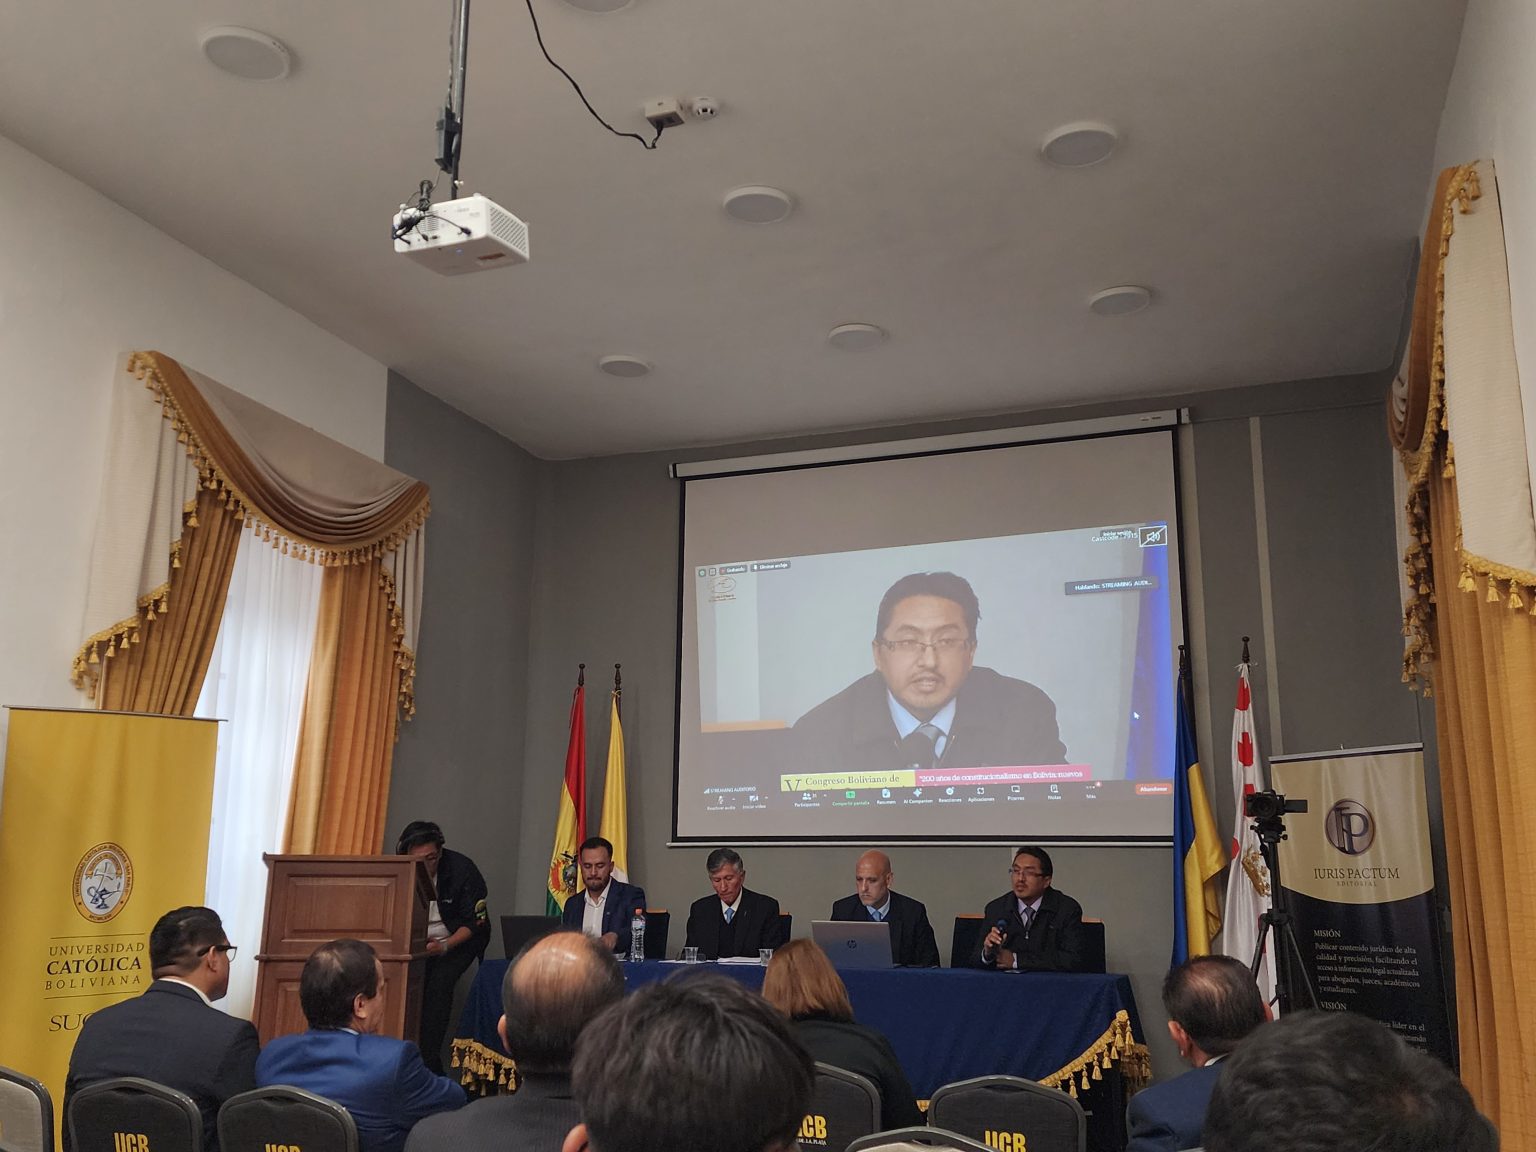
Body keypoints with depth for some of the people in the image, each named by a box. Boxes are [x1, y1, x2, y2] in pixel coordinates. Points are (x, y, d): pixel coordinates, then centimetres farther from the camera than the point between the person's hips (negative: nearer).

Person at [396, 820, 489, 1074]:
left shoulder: (462, 869, -21)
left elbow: (476, 921, -17)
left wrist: (445, 946, -31)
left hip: (460, 938, -3)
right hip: (418, 940, 3)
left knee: (439, 983, -24)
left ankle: (428, 1060, -17)